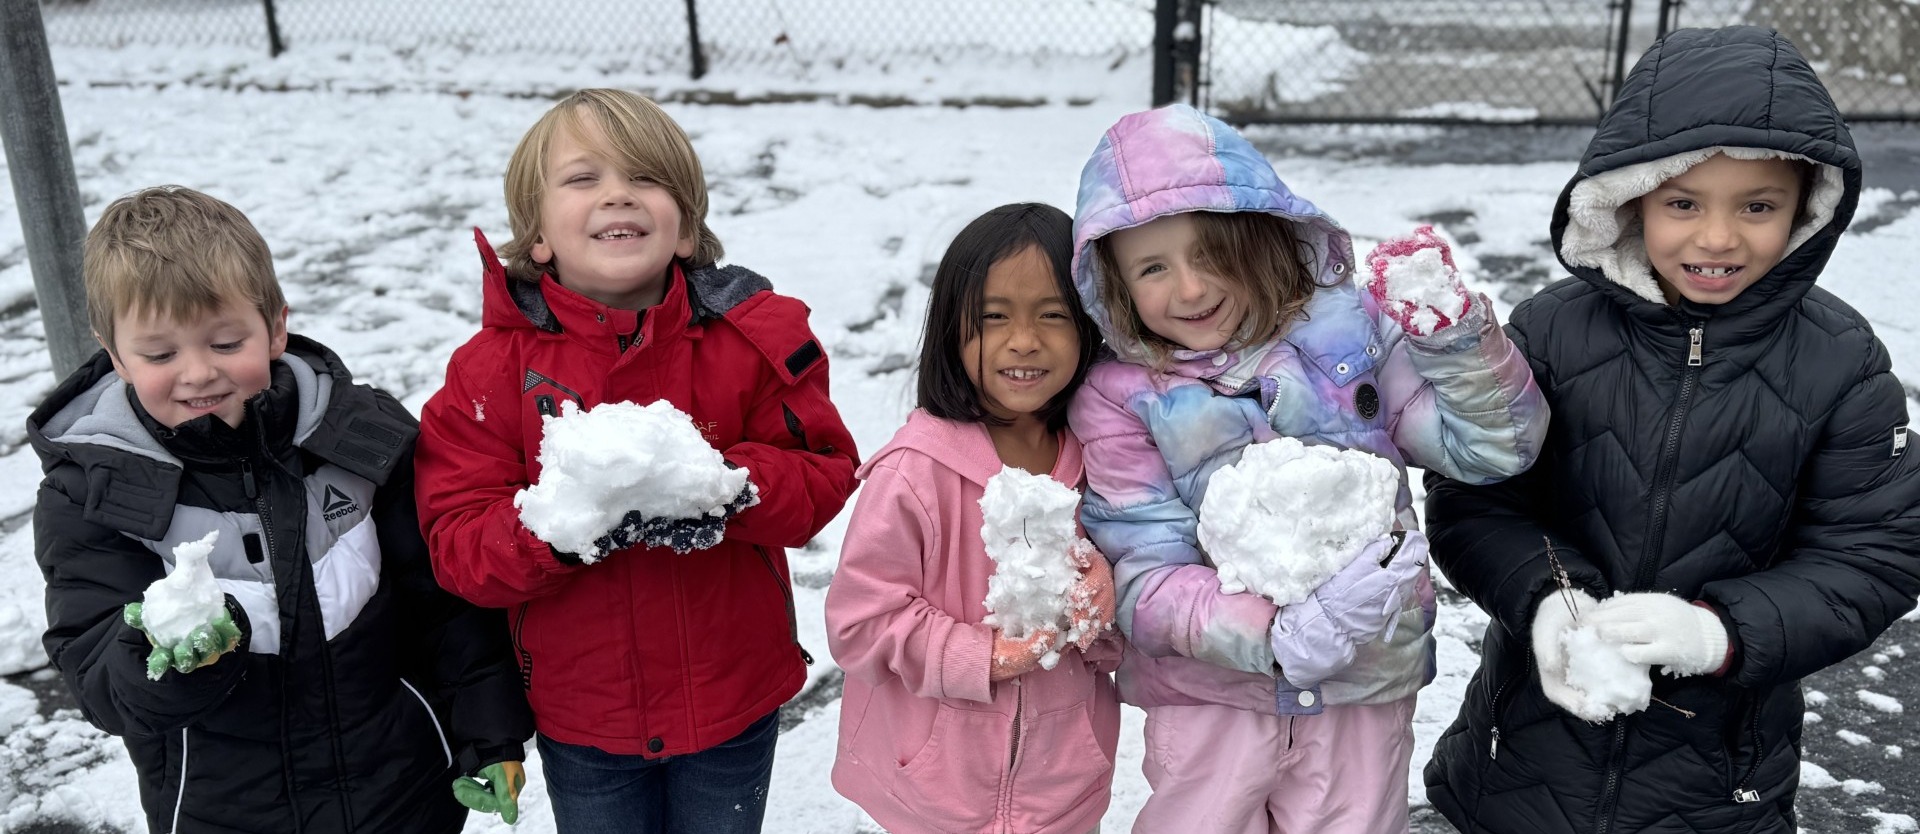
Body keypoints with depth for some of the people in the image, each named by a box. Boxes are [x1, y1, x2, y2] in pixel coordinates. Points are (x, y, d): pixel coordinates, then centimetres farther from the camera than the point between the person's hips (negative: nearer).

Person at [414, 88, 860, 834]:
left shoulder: (752, 338, -11)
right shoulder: (495, 366, -12)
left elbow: (824, 473, -9)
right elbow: (456, 537, -13)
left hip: (732, 699, 1)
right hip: (579, 713, 0)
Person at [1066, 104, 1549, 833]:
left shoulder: (1348, 330, -8)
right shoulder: (1120, 399, -12)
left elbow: (1495, 447, -7)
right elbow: (1146, 584, -17)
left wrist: (1455, 335, -23)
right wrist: (1284, 637, -31)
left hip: (1363, 691, 1)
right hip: (1209, 698, -1)